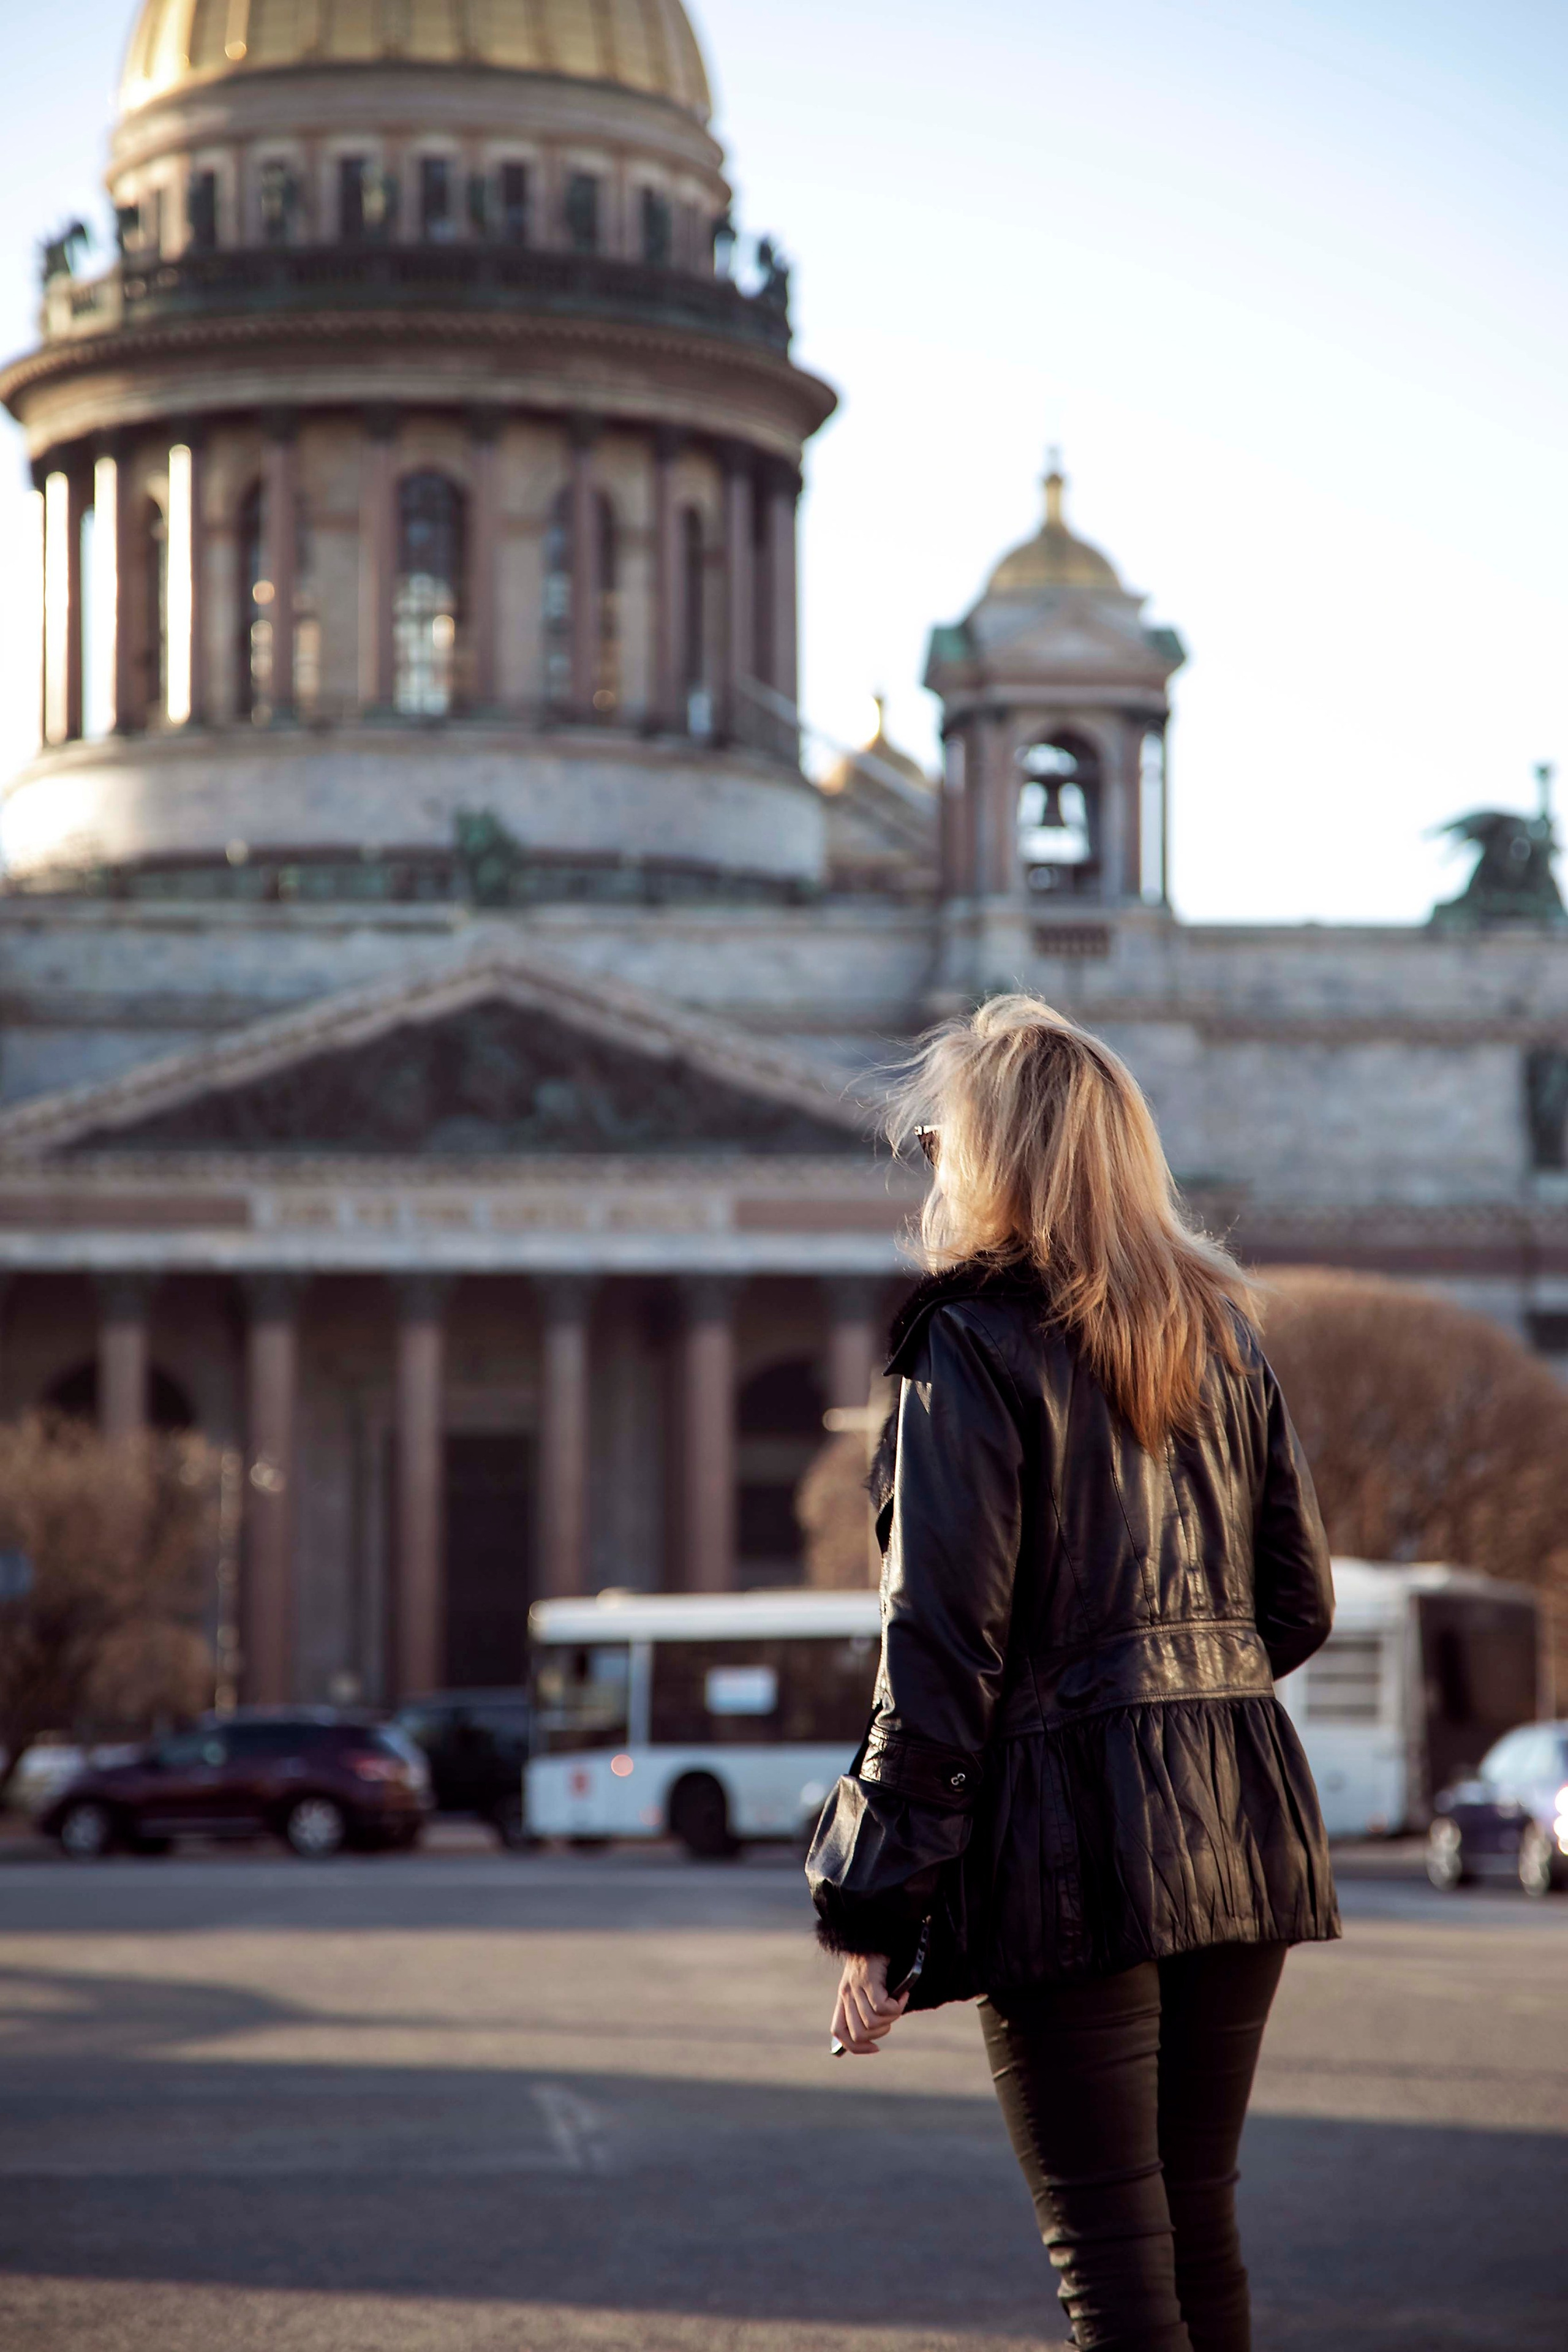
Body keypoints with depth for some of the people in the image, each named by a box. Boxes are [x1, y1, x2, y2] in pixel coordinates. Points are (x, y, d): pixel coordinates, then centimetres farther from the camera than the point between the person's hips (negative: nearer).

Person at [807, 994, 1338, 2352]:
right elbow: (1300, 1604, 13)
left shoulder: (974, 1344, -8)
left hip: (1073, 1834, -7)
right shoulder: (1221, 1331, 12)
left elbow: (942, 1648, -13)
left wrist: (873, 1911, -10)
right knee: (1202, 2229, 16)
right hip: (1243, 1830, 7)